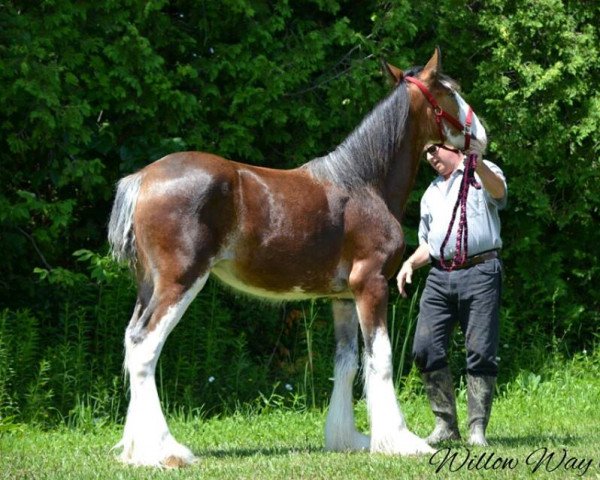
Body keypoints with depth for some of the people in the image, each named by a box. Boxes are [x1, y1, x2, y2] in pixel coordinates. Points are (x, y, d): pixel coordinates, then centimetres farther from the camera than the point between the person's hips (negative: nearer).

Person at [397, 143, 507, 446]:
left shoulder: (483, 174, 7)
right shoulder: (431, 193, 26)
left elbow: (498, 191, -18)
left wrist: (477, 163, -36)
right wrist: (410, 263, 12)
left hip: (479, 273, -6)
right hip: (439, 276, 6)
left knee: (481, 351, -9)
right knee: (425, 349, -5)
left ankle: (477, 429, -4)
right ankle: (445, 424, 3)